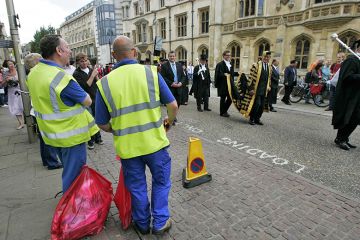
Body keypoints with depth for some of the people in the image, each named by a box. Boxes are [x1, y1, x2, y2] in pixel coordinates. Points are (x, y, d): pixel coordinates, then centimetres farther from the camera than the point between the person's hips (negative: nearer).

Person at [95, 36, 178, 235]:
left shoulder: (104, 83, -5)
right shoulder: (151, 72, -8)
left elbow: (102, 124, 0)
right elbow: (173, 106, -6)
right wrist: (169, 121, 15)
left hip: (127, 146, 2)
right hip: (154, 141, -1)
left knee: (137, 187, 21)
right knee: (161, 181, 22)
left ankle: (142, 224, 41)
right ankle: (160, 222, 32)